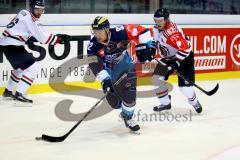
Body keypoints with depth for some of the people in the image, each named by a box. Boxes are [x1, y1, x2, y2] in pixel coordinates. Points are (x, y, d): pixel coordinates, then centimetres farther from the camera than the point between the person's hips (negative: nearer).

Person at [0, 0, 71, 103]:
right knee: (32, 67, -12)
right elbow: (42, 38, -16)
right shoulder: (29, 19, -16)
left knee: (21, 67, 29)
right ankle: (19, 94, -14)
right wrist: (59, 38, -10)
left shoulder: (25, 13, 13)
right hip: (11, 45, -11)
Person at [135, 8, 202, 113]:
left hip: (184, 58, -8)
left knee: (184, 86, -13)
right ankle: (165, 103, 14)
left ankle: (195, 103, 18)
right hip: (168, 58, 8)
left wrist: (176, 63, -33)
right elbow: (155, 41, 16)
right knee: (157, 78, -3)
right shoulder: (156, 29, -5)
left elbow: (185, 49, -34)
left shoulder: (173, 31, -32)